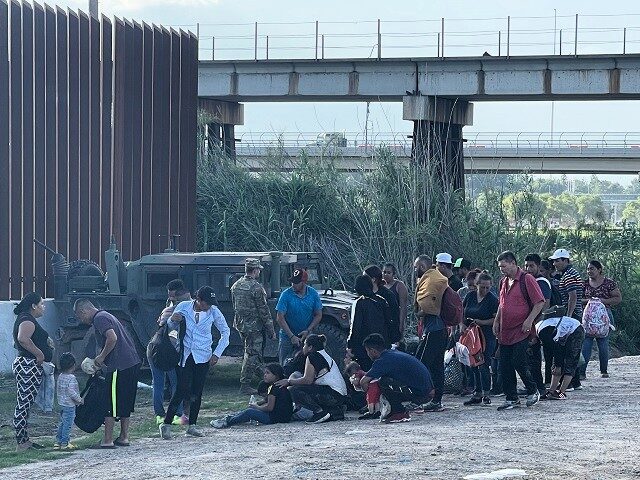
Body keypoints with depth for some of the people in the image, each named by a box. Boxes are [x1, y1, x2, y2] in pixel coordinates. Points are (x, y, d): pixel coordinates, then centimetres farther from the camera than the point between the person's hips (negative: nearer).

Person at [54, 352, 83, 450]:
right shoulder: (71, 378, -19)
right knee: (68, 424, -2)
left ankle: (58, 442, 21)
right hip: (69, 405, -9)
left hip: (61, 403, 9)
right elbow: (71, 392, -25)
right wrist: (80, 400, -12)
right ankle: (65, 443, 1)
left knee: (62, 423, 17)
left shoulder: (60, 376, 8)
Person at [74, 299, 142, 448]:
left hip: (120, 367, -10)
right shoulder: (106, 316, 22)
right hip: (133, 362, 10)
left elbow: (112, 338, -24)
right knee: (126, 403, 16)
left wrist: (101, 357, -13)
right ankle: (124, 437, 21)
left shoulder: (99, 319, -10)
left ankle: (107, 440, -1)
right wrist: (100, 359, 18)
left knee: (110, 405, -3)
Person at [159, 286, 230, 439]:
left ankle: (192, 425, 10)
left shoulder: (213, 312, -2)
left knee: (197, 391, 1)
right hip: (184, 356, -2)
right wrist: (173, 321, -17)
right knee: (182, 390, -10)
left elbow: (225, 331, 8)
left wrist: (217, 353, 1)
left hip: (202, 357, 2)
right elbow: (171, 328, 7)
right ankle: (166, 423, -2)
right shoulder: (183, 307, -6)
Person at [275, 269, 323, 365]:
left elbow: (318, 315, 4)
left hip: (306, 338, 1)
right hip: (287, 338, -1)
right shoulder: (286, 295, -11)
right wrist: (292, 336, -17)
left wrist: (308, 331, -11)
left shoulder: (313, 294, -3)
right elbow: (280, 318, -12)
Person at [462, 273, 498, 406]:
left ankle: (486, 394, -5)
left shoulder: (492, 299, -6)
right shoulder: (470, 296, 9)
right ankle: (477, 394, 13)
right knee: (474, 366, 8)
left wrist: (482, 322, -20)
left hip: (487, 336, -6)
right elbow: (462, 313, 18)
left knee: (484, 366, -10)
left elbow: (496, 319, -10)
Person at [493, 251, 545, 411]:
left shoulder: (526, 280, -9)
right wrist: (496, 321, 18)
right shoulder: (504, 282, 15)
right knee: (505, 366, 4)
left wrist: (529, 320, -17)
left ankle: (533, 392, 9)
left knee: (518, 362, -11)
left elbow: (539, 302, -11)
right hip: (505, 331, 8)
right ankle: (511, 398, 10)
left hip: (521, 331, -8)